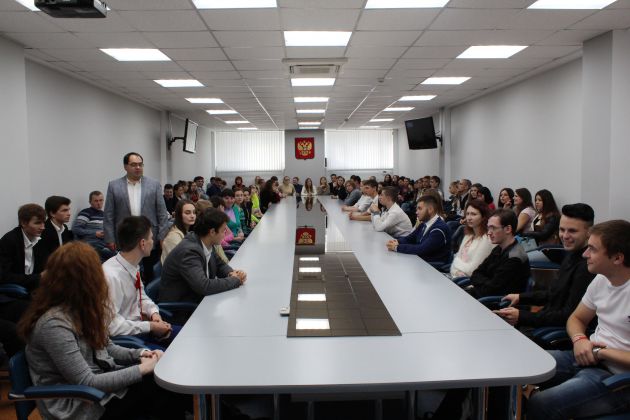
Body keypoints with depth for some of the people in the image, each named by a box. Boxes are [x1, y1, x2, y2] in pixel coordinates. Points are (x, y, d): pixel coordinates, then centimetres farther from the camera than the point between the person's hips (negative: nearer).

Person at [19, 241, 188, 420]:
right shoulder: (54, 324, -26)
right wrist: (141, 369, -20)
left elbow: (104, 347, 13)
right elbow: (86, 383, -25)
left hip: (98, 380, 8)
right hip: (79, 405, -8)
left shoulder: (77, 308, 2)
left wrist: (138, 354, -5)